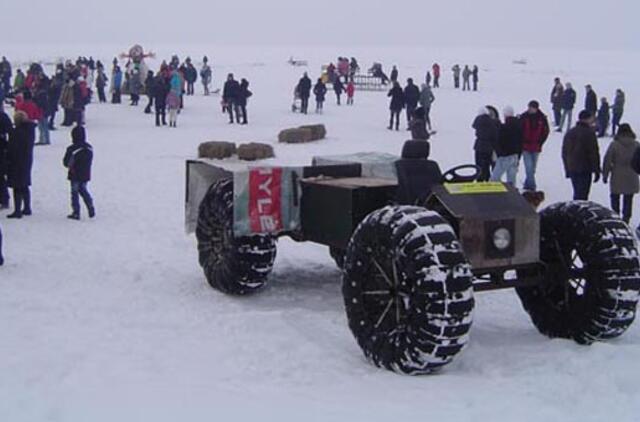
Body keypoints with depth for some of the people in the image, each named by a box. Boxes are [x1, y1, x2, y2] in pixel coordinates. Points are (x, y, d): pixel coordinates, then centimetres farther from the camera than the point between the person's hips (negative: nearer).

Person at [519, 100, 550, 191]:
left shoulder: (542, 118, -3)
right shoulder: (523, 117, -6)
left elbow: (546, 132, 6)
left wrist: (540, 143, -1)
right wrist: (521, 143, -5)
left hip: (536, 148, 2)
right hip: (525, 147, -2)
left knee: (533, 168, 13)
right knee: (529, 167, -11)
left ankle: (527, 184, 28)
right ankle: (532, 186, -9)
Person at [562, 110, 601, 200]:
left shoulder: (569, 133, 12)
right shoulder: (589, 133, -11)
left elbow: (564, 153, 16)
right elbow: (594, 153, -12)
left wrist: (567, 169, 21)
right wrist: (596, 170, -7)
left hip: (571, 169, 7)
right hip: (584, 170, -7)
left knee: (577, 193, 18)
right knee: (582, 195, -6)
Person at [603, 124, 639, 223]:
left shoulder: (614, 145, -9)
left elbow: (607, 161, -7)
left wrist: (605, 175, 2)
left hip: (617, 177, -2)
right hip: (631, 177, 2)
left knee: (615, 197, 13)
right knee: (628, 199, 12)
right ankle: (626, 218, 13)